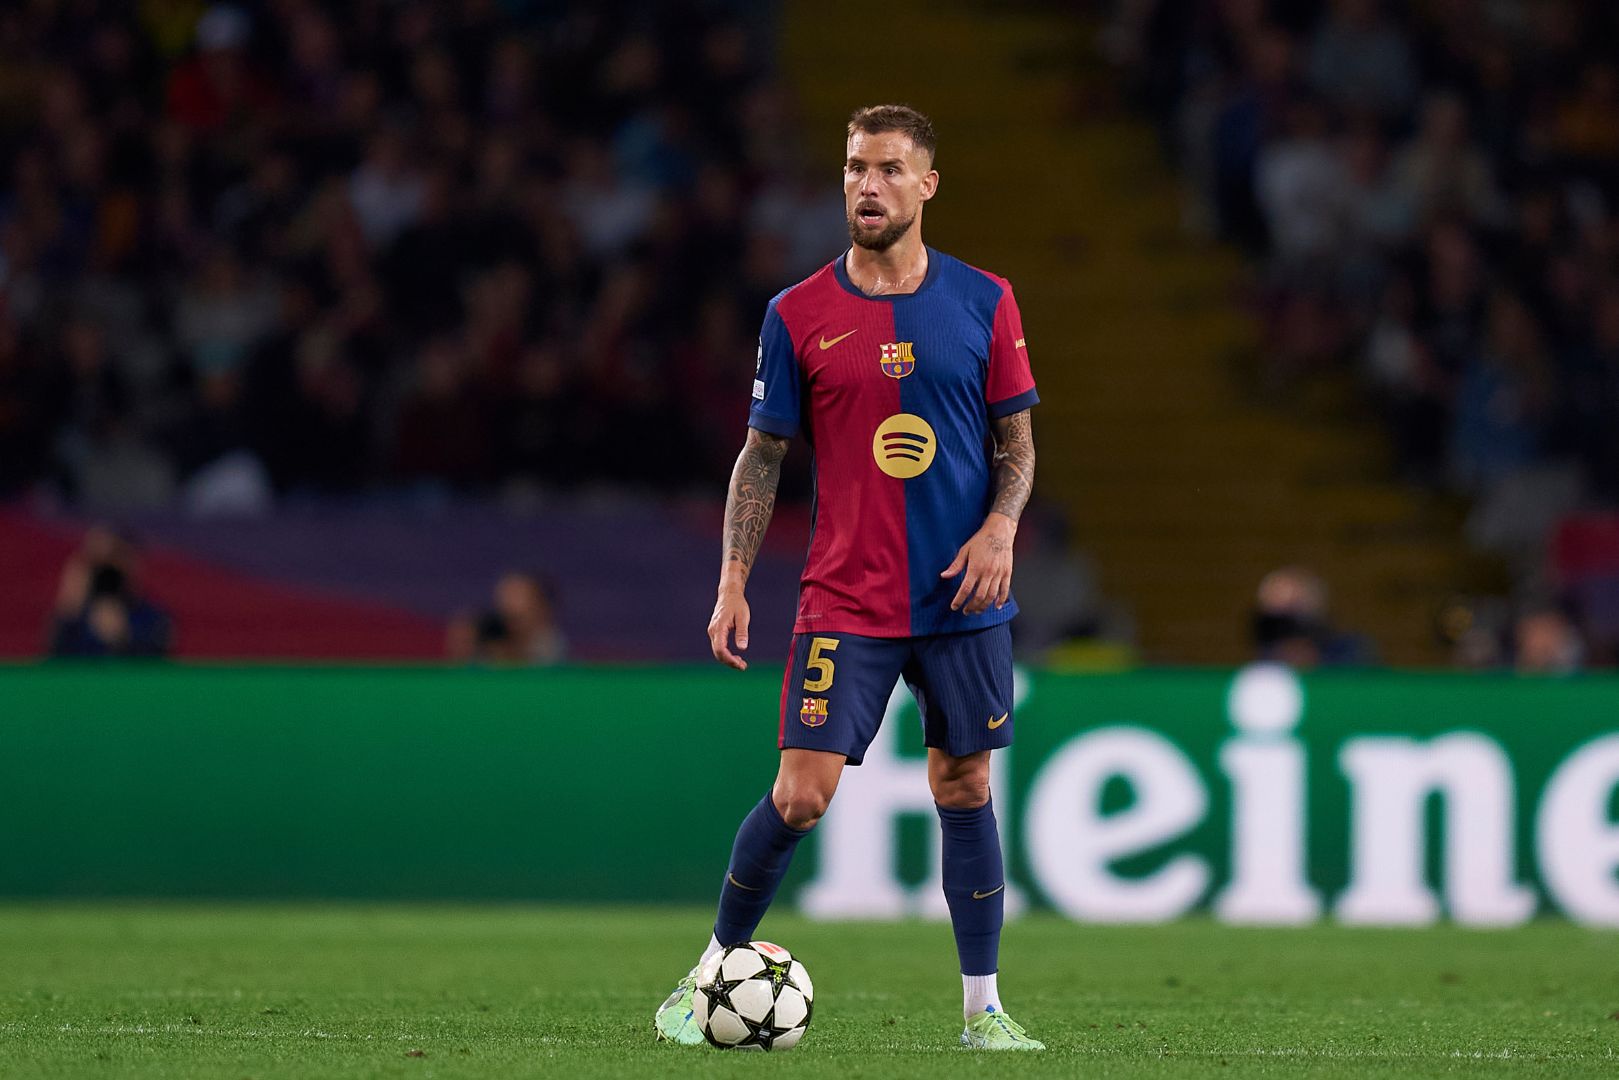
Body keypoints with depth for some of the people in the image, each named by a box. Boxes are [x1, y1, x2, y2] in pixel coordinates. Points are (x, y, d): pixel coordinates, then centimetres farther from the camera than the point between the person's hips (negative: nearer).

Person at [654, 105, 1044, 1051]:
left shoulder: (984, 301, 3)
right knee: (802, 795, -9)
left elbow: (1017, 439, 9)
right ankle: (713, 973, 8)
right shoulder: (799, 316, 0)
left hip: (964, 598, 1)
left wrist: (1001, 526, -9)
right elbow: (762, 455, 5)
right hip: (845, 603, -1)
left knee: (965, 788, 5)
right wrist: (734, 582, -3)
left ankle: (983, 1008, 12)